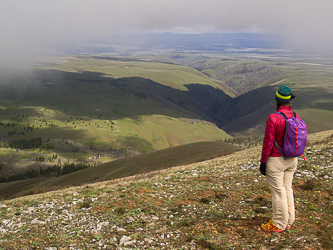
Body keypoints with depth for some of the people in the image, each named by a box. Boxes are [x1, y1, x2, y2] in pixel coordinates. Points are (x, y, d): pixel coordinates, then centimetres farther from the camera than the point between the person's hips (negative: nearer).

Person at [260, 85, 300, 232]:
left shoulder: (273, 118, -19)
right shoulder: (296, 117, 2)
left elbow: (268, 143, -17)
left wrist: (263, 161, -8)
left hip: (276, 160, -7)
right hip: (292, 159, 7)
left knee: (278, 191, 2)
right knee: (287, 188, 17)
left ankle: (279, 224, 11)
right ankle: (289, 221, 26)